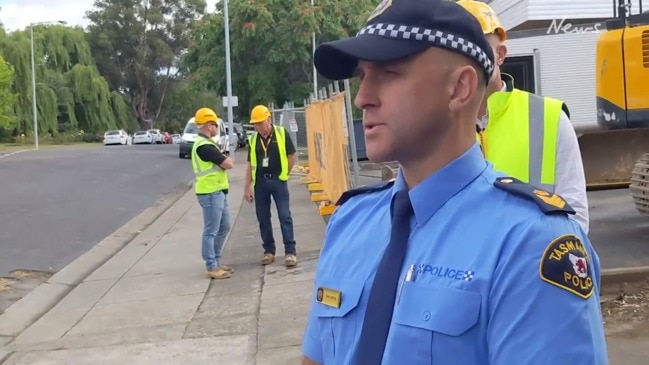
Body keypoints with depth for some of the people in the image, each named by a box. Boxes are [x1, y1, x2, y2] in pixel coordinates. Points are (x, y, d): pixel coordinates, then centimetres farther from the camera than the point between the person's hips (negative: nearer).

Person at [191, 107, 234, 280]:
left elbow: (219, 163, 18)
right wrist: (227, 159, 3)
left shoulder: (205, 143, 16)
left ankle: (216, 262, 25)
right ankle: (212, 267, 1)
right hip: (210, 194, -11)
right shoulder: (204, 146, -18)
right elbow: (228, 164, -18)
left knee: (224, 228, 17)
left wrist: (223, 160, -2)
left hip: (218, 192, 11)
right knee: (211, 231, -4)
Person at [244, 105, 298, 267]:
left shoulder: (281, 133, -5)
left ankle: (290, 251, 0)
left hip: (278, 180, -4)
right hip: (260, 182, 4)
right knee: (263, 218, 8)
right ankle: (269, 251, 19)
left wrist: (284, 174, 3)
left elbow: (292, 156, 1)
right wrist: (247, 187, 5)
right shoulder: (253, 139, 6)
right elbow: (250, 164, 9)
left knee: (285, 216, -4)